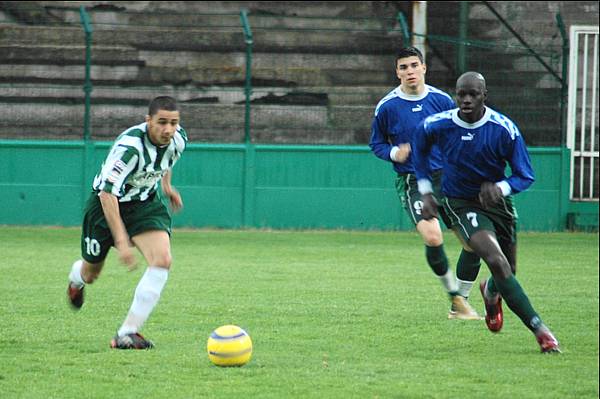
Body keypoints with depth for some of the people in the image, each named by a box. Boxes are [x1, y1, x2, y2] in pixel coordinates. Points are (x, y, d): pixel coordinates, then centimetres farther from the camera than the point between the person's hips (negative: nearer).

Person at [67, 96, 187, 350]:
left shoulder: (178, 138, -15)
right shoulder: (129, 146, -36)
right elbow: (107, 194, -36)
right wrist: (121, 241, -40)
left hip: (145, 203, 4)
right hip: (106, 203, -4)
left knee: (162, 261, -22)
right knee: (90, 274, 14)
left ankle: (127, 334, -20)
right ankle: (76, 279, 57)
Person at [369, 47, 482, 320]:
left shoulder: (442, 100, 3)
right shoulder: (387, 107, -3)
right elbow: (376, 144, 9)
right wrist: (394, 153, -11)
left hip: (446, 177, 4)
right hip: (412, 182, -3)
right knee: (432, 237, -28)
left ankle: (460, 303, 16)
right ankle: (453, 291, -2)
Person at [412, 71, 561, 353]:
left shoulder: (505, 130, -17)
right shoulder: (437, 126, -14)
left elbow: (526, 176, -10)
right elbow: (419, 147, 10)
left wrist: (500, 188, -31)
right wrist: (426, 193, 6)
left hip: (496, 201, 2)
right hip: (461, 204, -2)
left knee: (507, 271, 12)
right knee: (496, 261, -24)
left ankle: (491, 293, 53)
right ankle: (539, 329, -23)